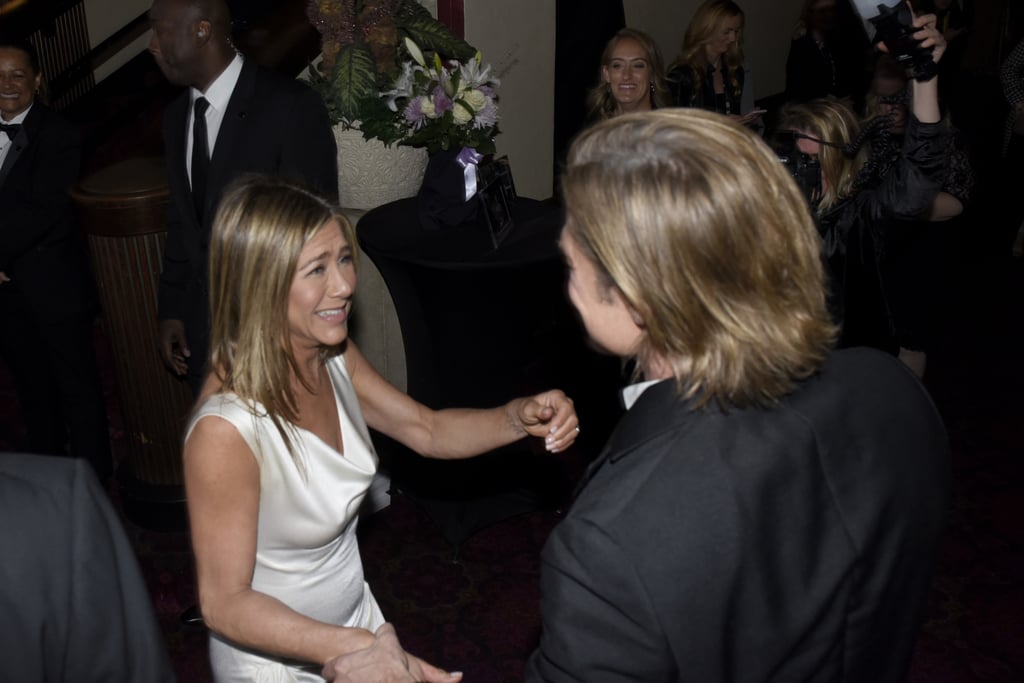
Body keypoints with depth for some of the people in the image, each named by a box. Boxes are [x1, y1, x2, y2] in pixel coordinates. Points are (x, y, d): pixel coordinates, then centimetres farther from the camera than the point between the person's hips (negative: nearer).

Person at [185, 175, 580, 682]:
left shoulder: (335, 357, -12)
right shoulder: (224, 430, -33)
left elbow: (426, 430, 0)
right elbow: (224, 603, -26)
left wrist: (520, 417, -17)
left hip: (353, 615, 6)